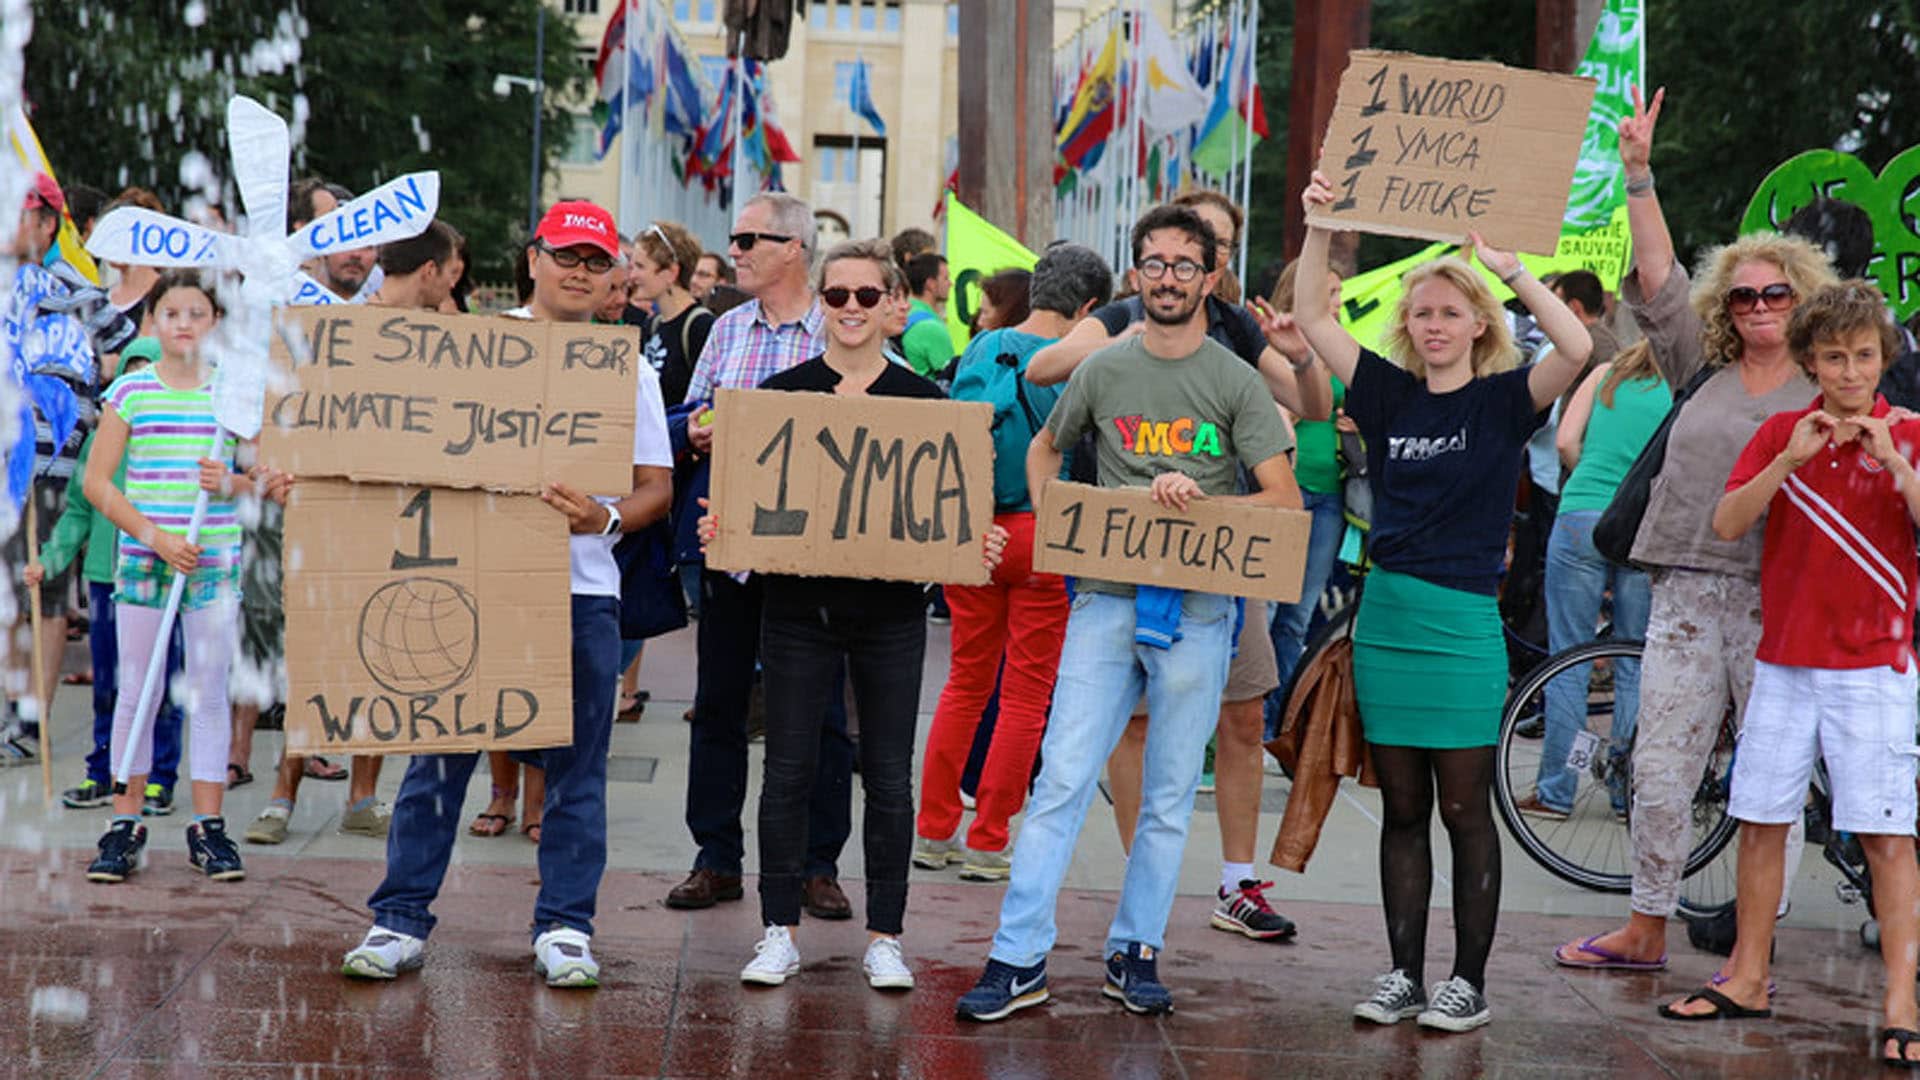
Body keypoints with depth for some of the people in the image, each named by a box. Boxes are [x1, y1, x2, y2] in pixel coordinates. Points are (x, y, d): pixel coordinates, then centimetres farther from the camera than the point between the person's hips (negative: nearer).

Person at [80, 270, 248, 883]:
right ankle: (125, 826, 13)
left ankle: (208, 827, 10)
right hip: (142, 558, -1)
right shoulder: (130, 392, 1)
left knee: (209, 694, 4)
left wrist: (230, 483, -13)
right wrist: (155, 537, -12)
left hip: (214, 560, 1)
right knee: (135, 694, 4)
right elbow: (97, 483, -1)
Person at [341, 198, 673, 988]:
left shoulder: (629, 371, 7)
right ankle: (400, 919, 9)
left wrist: (604, 520, -14)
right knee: (438, 757, 2)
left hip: (582, 589, 0)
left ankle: (564, 926, 14)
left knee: (575, 768, 4)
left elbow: (656, 486, 5)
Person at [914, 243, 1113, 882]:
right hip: (1043, 536, -5)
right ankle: (987, 841, 6)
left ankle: (934, 830, 17)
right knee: (1027, 692, 4)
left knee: (966, 681, 15)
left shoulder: (981, 348, 6)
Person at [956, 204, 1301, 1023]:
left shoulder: (1235, 383, 1)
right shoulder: (1103, 371, 7)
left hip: (1196, 608, -1)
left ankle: (1135, 953, 19)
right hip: (1106, 598, 1)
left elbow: (1284, 501, -4)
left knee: (1170, 794, 7)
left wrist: (1199, 503, -17)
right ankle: (1018, 959, -3)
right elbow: (1045, 448, 24)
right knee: (1063, 776, -5)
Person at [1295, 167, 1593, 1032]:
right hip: (1385, 613, 4)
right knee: (1402, 809, 9)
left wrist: (1508, 266, -20)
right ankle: (1404, 975, 16)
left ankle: (1470, 982, 11)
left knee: (1464, 809, 2)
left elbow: (1576, 347, -19)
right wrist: (1320, 229, -6)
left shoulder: (1502, 401, -2)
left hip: (1463, 622, -4)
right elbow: (1312, 319, 5)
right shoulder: (1389, 394, 8)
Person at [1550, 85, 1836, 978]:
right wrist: (1639, 174, 5)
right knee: (1659, 765, 4)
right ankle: (1646, 930, 16)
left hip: (1778, 602, -3)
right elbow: (1657, 277, 9)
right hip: (1686, 591, 3)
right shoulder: (1705, 372, 11)